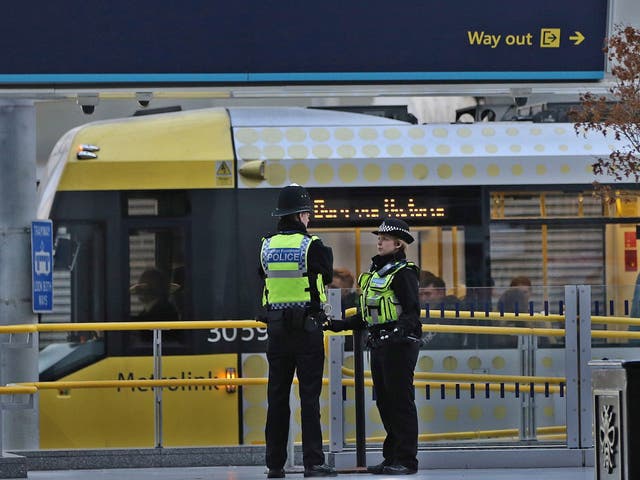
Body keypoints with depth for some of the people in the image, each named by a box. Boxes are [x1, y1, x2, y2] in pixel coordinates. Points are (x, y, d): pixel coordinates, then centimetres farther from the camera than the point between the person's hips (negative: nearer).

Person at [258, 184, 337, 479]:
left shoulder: (266, 247, 5)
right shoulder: (311, 246, -10)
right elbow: (327, 276, 3)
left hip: (277, 328, 4)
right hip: (307, 327, -4)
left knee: (277, 396, 7)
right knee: (310, 395, -3)